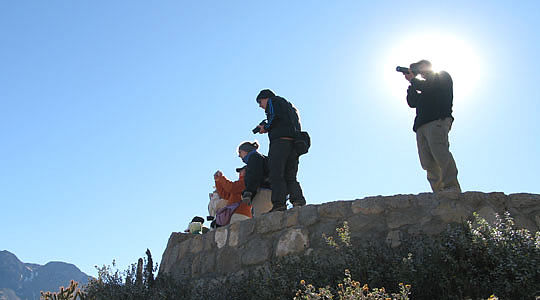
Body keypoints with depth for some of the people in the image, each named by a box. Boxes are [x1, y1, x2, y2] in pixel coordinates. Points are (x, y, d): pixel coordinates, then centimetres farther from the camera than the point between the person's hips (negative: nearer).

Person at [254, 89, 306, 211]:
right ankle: (298, 199, -12)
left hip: (280, 140, -8)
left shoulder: (272, 101, 11)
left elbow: (275, 117, -10)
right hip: (294, 142, 8)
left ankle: (279, 203, -21)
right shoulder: (289, 105, 35)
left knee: (276, 174, -12)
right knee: (290, 177, 5)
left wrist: (266, 128, 7)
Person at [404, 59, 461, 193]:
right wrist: (412, 84, 22)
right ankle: (440, 192, -15)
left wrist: (413, 80, 12)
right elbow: (412, 102, 28)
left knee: (439, 152, -24)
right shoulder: (425, 89, 36)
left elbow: (428, 87, -3)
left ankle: (452, 188, -29)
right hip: (422, 126, 7)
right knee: (428, 162, -8)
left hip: (438, 120, -7)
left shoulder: (443, 76, 15)